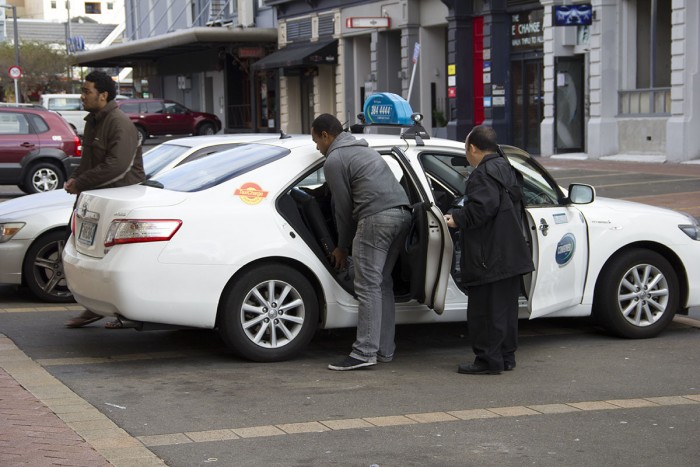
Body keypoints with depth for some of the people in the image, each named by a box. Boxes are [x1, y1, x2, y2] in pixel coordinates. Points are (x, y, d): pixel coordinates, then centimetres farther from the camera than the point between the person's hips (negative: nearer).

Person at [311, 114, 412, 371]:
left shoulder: (334, 161, 0)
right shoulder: (362, 149, 30)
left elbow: (343, 207, 1)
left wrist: (342, 247, 13)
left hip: (377, 218, -9)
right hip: (402, 212, 9)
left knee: (367, 286, -8)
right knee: (382, 283, 14)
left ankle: (365, 352, -11)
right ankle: (384, 349, 14)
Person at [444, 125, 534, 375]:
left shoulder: (483, 174, -14)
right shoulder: (507, 169, 17)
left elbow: (483, 207, -26)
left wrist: (457, 219, -14)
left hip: (489, 259, -10)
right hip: (511, 255, 10)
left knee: (485, 309, -4)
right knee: (506, 307, 15)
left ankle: (488, 360, -1)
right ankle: (506, 356, 22)